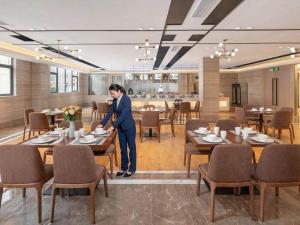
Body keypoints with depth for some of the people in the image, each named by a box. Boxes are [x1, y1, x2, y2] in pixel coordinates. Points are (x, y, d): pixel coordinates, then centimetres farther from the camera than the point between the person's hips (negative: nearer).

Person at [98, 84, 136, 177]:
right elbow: (110, 113, 9)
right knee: (123, 149, 14)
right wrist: (102, 123, 2)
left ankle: (132, 169, 20)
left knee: (131, 147, 7)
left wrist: (113, 126, -27)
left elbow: (123, 115, -26)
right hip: (120, 127, 7)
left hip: (129, 127, -7)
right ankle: (124, 168, 28)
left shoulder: (127, 99, -20)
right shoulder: (115, 100, 3)